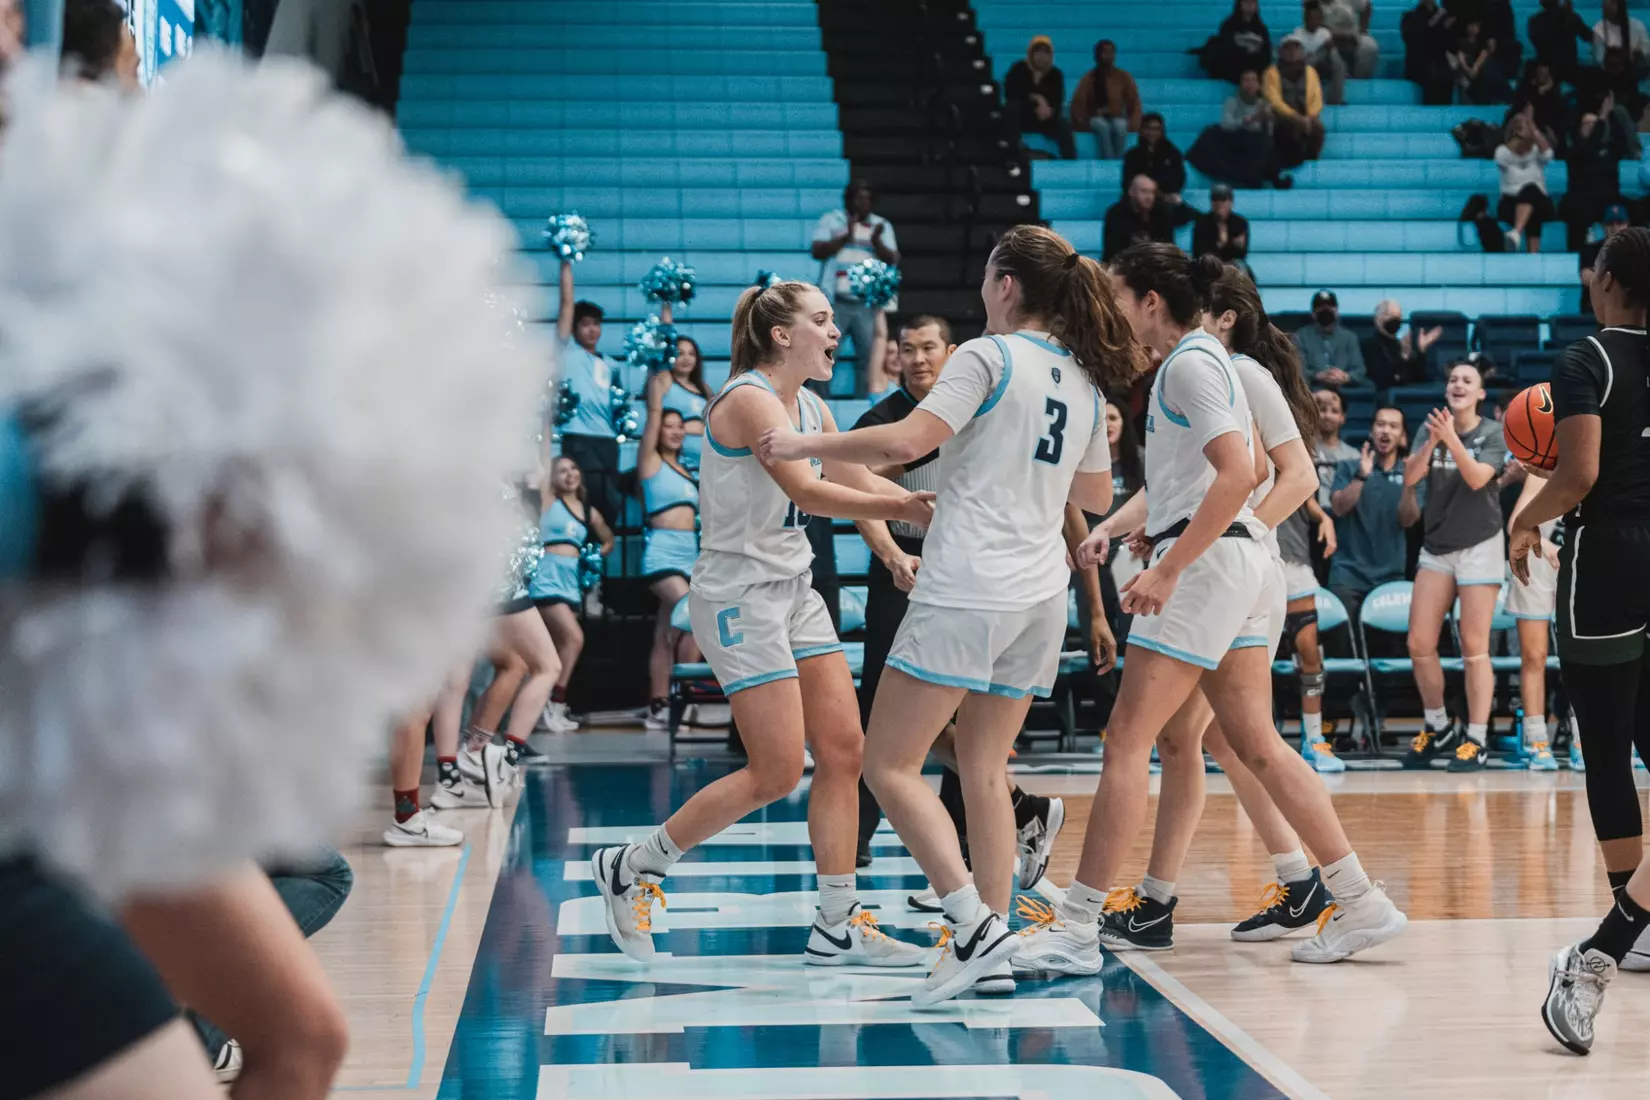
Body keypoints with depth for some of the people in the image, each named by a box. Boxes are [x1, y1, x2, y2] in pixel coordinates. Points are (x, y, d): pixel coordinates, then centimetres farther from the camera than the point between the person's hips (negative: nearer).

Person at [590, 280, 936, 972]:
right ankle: (632, 869, 8)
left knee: (842, 751, 3)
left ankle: (838, 927, 9)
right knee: (776, 773, -9)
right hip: (739, 593, -9)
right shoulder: (749, 399, -16)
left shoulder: (809, 408, 13)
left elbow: (859, 482, 17)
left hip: (793, 590, 9)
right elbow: (806, 491, -28)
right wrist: (901, 508, -34)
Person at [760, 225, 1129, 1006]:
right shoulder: (1085, 379, 15)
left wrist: (806, 444, -9)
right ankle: (991, 942, 8)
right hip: (1040, 594, 8)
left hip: (968, 590, -8)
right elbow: (1096, 496, 26)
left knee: (889, 765, -3)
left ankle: (973, 923, -14)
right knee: (984, 772, 12)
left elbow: (908, 440, -19)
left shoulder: (989, 356, -7)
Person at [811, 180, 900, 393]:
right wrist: (845, 237, -15)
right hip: (836, 301, -2)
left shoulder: (882, 225, 14)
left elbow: (892, 260, 4)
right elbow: (818, 251, -3)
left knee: (870, 357, -5)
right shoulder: (831, 220, 9)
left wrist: (876, 241, -14)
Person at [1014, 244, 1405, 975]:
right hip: (1240, 564, 10)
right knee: (1258, 747, 10)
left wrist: (1167, 571, -23)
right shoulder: (1195, 359, 19)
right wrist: (1110, 532, 25)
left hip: (1208, 561, -10)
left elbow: (1237, 475, -21)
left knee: (1126, 743, -8)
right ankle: (1361, 905, 10)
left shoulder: (1191, 362, -10)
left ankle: (1076, 927, -7)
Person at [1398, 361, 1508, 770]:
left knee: (1474, 646, -7)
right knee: (1419, 643, 1)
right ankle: (1436, 726, 19)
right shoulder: (1430, 428, 4)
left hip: (1479, 545, -4)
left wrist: (1451, 438, -33)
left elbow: (1477, 478, -20)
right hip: (1436, 547, 4)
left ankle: (1475, 741, -2)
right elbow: (1410, 478, -8)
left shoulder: (1494, 433, -5)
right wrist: (1431, 443, -25)